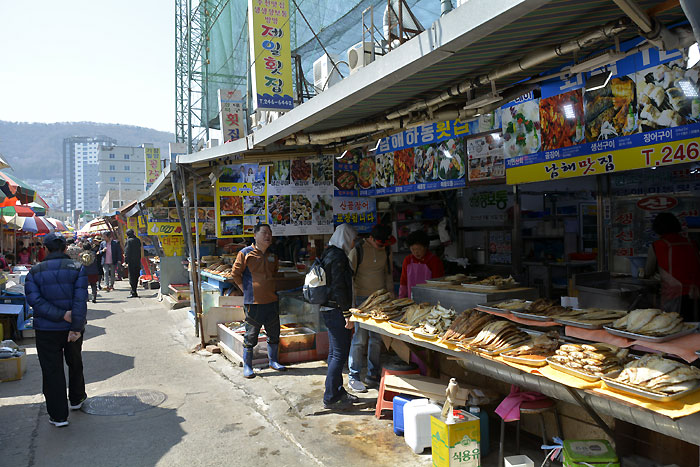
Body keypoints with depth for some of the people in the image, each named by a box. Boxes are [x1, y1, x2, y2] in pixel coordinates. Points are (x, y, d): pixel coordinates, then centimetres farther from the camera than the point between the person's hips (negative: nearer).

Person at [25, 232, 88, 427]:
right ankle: (76, 399, 40)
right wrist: (76, 327, -16)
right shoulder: (76, 268, -7)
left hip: (46, 330, -1)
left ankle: (58, 416, 8)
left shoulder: (35, 271, -3)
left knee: (52, 370, 5)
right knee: (75, 364, 22)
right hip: (72, 327, 1)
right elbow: (80, 300, -16)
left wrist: (61, 315, -17)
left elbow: (34, 300, -14)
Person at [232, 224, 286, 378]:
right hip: (253, 302, -6)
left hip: (271, 301, 6)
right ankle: (247, 366, 13)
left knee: (274, 334, 15)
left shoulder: (272, 255, 9)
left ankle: (273, 361, 31)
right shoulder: (245, 253, -7)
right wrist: (245, 289, -5)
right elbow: (236, 273, -3)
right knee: (251, 335, 1)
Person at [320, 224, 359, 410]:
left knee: (335, 353, 17)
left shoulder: (329, 253, 15)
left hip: (328, 310, 10)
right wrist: (347, 314, -17)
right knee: (340, 354, -4)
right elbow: (339, 288, -21)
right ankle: (330, 398, 3)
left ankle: (338, 391, 27)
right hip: (336, 310, -10)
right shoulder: (338, 257, -16)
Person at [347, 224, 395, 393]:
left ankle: (373, 375, 18)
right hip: (362, 298, -5)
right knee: (360, 338, -6)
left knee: (377, 338, 6)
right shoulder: (358, 251, -12)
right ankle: (353, 378, 4)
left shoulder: (387, 250, 5)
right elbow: (349, 278, -9)